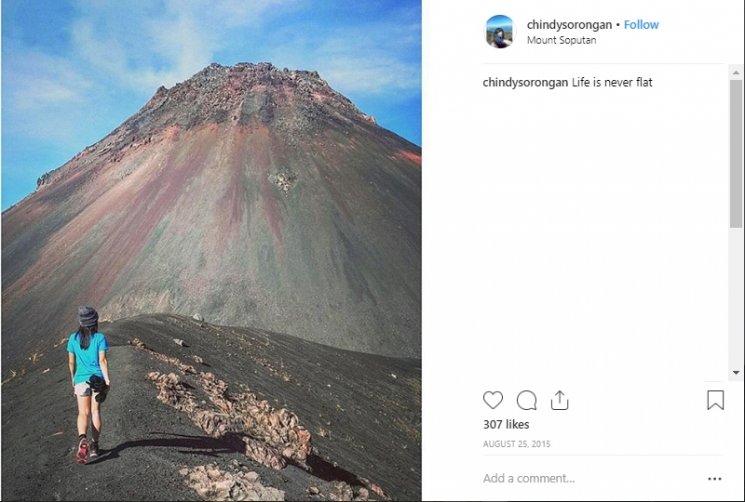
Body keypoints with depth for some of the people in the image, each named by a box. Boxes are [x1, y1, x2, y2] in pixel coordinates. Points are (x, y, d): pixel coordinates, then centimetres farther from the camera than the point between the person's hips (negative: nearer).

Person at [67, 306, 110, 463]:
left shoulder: (73, 338, 2)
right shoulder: (100, 338, -5)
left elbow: (71, 362, 8)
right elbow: (102, 360, -10)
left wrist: (73, 378, 21)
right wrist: (107, 380, -7)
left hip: (81, 379, 1)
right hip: (98, 379, 0)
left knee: (83, 413, -1)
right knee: (95, 411, 12)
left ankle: (82, 440, -27)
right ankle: (94, 446, 15)